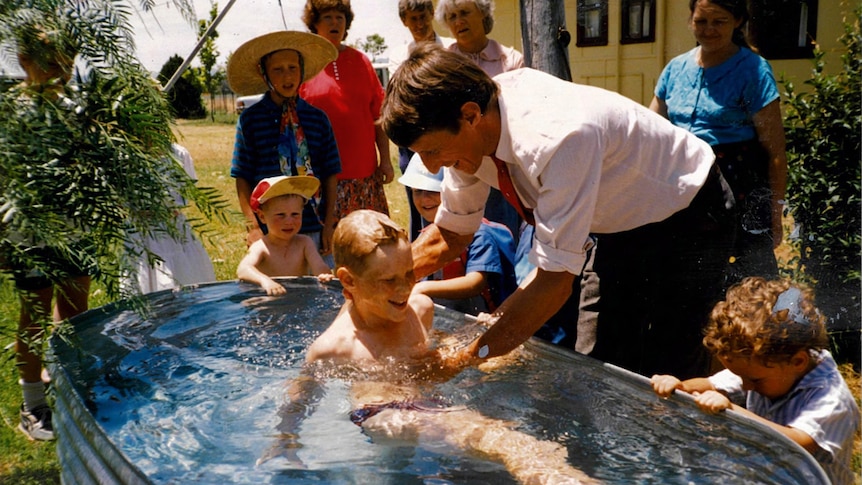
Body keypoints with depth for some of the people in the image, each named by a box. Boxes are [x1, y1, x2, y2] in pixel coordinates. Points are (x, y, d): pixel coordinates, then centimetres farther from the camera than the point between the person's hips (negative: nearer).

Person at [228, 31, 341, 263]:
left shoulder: (318, 118, 6)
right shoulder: (249, 119, 0)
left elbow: (330, 174, 7)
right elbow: (242, 178, 0)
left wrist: (329, 223, 3)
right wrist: (253, 226, -6)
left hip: (315, 228, 2)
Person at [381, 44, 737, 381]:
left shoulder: (559, 138, -40)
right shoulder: (471, 131, -15)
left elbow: (554, 280, -38)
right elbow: (449, 235, -2)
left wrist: (465, 362, -35)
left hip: (687, 219, -7)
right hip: (623, 224, 7)